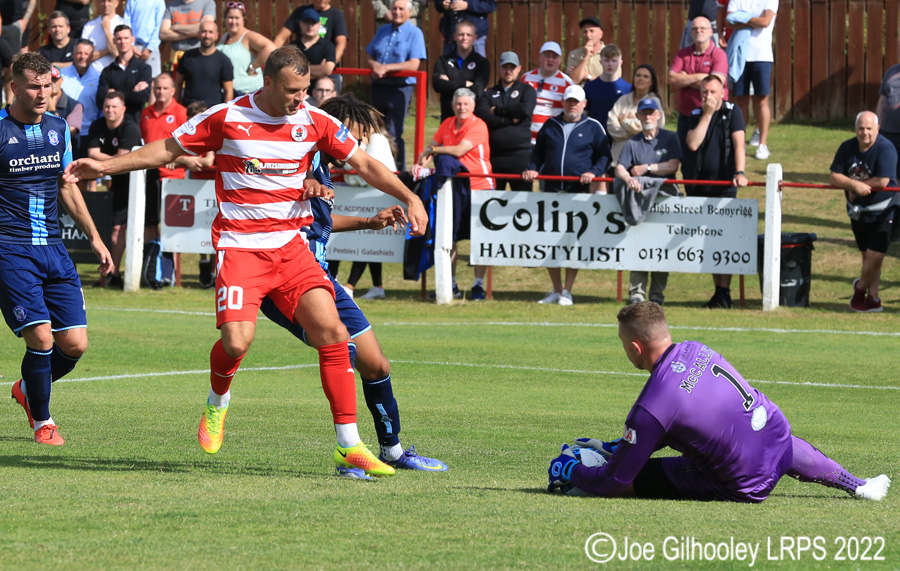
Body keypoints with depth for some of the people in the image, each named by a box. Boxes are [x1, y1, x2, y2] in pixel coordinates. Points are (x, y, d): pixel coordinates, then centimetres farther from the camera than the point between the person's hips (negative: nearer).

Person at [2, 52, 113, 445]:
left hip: (53, 250, 6)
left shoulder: (58, 128, 10)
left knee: (74, 344, -1)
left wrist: (94, 238, 21)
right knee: (41, 337, -15)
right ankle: (42, 422, 7)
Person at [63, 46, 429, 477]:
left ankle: (349, 446, -6)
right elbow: (166, 150, 8)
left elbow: (364, 164, 10)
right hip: (239, 246, -3)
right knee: (236, 341, -19)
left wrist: (409, 198, -1)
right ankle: (217, 402, 18)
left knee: (332, 332, -12)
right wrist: (105, 166, 6)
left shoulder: (314, 122, 2)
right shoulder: (225, 118, -4)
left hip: (291, 247, 3)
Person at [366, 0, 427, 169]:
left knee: (394, 135, -10)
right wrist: (375, 66, -8)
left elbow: (413, 65, -14)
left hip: (400, 87, -6)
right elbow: (370, 58, 16)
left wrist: (386, 68, -16)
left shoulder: (414, 33, -4)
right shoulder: (383, 31, 15)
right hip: (379, 87, 6)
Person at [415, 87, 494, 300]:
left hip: (480, 186, -6)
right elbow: (431, 149, 14)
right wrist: (420, 164, -5)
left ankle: (479, 285, 6)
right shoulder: (447, 125, 8)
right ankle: (450, 284, 16)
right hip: (455, 189, 6)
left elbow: (460, 150, -22)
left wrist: (433, 150, -11)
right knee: (449, 237, 7)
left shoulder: (478, 126, -11)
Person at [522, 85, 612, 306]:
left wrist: (594, 172, -10)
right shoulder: (550, 125, 15)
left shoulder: (593, 127, 6)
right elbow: (538, 152, 22)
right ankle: (556, 290, 14)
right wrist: (532, 169, 4)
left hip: (579, 191, -3)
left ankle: (567, 291, 2)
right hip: (551, 189, 3)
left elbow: (604, 156, 7)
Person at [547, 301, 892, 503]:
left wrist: (570, 472, 3)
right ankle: (856, 485, 54)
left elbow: (615, 482, -15)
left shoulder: (652, 407, -24)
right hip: (780, 440, 6)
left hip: (746, 487, -6)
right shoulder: (695, 350, -2)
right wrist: (626, 444, 20)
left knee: (631, 475, -3)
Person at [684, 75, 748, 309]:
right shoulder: (697, 115, 6)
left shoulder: (732, 112, -1)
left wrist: (740, 172, -25)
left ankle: (725, 293, -12)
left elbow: (738, 144, -12)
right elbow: (693, 144, -11)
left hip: (724, 184, -3)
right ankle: (718, 290, 8)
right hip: (699, 184, 3)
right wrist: (707, 114, -12)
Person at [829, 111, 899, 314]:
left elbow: (882, 181, -24)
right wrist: (854, 185, -22)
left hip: (882, 212, -5)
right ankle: (873, 299, 20)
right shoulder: (847, 148, 0)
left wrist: (854, 185, -14)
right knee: (868, 256, 11)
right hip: (857, 211, 5)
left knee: (875, 257, -8)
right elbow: (834, 177, -4)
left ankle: (861, 287, 19)